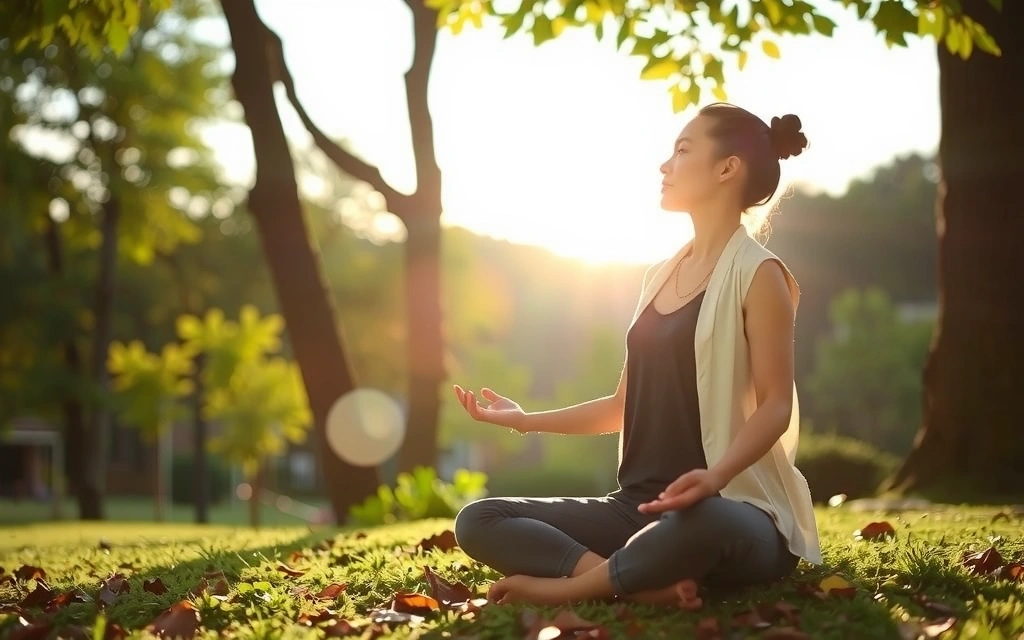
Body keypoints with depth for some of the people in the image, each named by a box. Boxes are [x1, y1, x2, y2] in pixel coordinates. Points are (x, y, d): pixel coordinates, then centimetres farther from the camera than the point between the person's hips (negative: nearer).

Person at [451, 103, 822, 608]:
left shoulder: (757, 274, -5)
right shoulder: (660, 277, 17)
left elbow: (775, 406, -12)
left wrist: (716, 476, -30)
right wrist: (526, 420, 18)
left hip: (731, 510, -7)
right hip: (643, 506, 7)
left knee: (700, 525, -45)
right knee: (477, 522, -10)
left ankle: (565, 585, -20)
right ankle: (648, 584, -26)